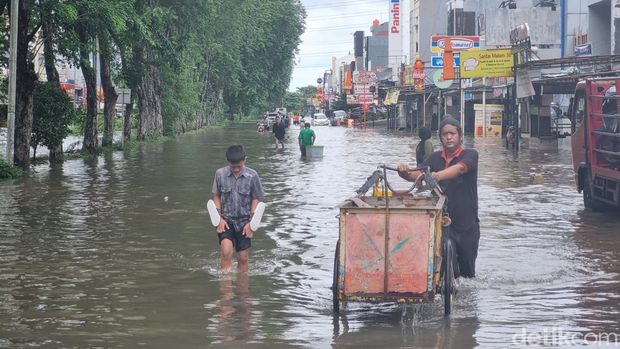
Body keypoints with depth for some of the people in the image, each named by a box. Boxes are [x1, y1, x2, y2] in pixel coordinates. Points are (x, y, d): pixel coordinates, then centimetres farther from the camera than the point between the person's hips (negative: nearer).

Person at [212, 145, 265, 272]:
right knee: (226, 251, -22)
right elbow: (216, 197, 4)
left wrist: (251, 222, -7)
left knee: (243, 258, 5)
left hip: (244, 221, 0)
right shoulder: (220, 174, -4)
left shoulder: (252, 176, -7)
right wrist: (219, 218, -6)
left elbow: (256, 199, -1)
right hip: (226, 220, 0)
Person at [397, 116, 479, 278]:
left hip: (467, 224, -2)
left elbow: (459, 168, -26)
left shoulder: (470, 155, -5)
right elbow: (417, 175, -5)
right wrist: (405, 173, -29)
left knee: (467, 272, 9)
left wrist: (438, 176, -45)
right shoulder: (435, 158, 8)